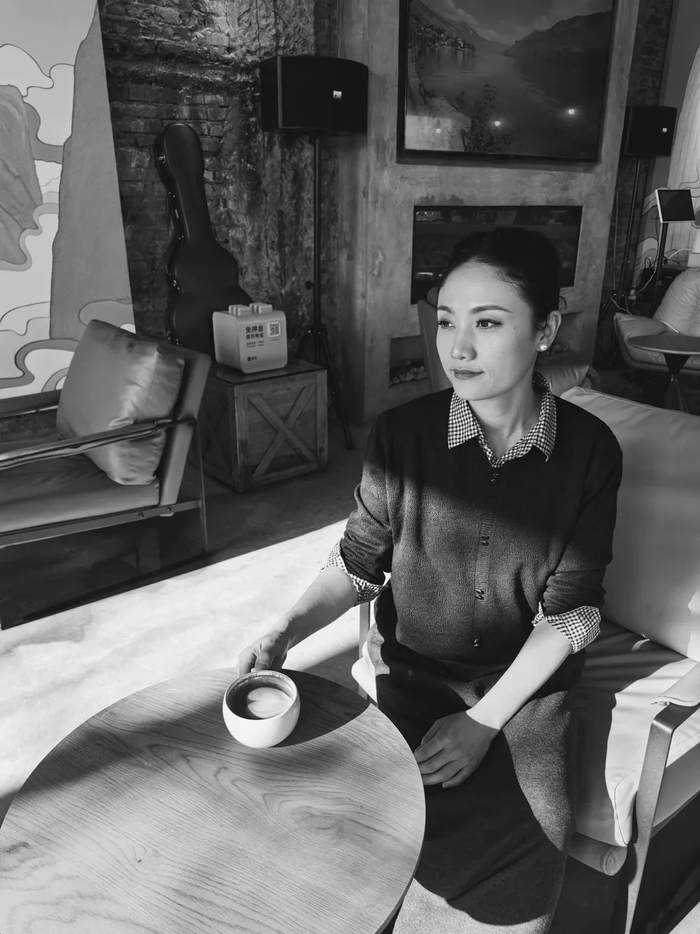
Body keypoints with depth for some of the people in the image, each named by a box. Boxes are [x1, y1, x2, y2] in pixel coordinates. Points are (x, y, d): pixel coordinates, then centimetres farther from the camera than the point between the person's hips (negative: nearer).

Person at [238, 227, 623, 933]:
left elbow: (569, 610, -9)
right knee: (409, 818, -21)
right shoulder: (401, 436, -12)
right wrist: (285, 632, -15)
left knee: (539, 830, -18)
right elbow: (358, 564, 0)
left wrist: (484, 721, -15)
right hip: (413, 670, 0)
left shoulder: (589, 450, -10)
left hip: (527, 680, 1)